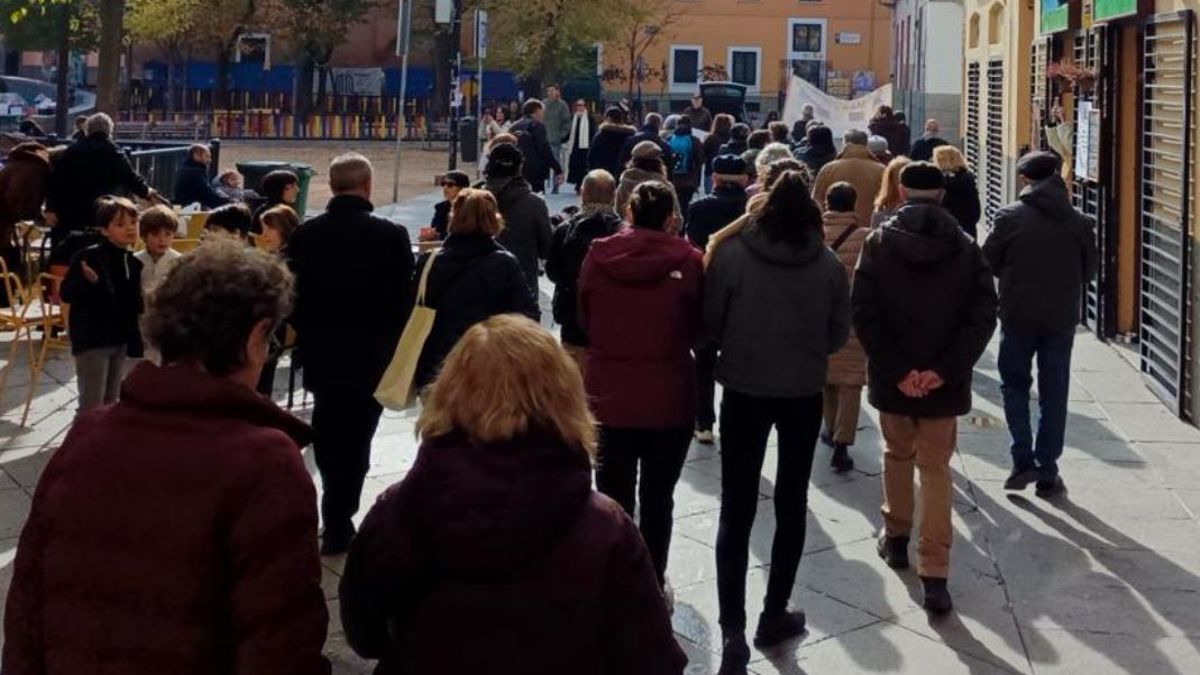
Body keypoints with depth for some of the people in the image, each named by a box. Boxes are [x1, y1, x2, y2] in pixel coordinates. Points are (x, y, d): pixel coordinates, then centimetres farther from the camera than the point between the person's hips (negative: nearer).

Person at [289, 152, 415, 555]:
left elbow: (293, 296, 0)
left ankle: (336, 517, 31)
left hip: (321, 354, 3)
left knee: (329, 436, 19)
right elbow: (403, 300, -9)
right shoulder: (391, 236, -13)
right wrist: (393, 348, 6)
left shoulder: (305, 235, -5)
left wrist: (308, 338, 14)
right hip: (370, 356, -3)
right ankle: (337, 526, 8)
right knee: (354, 440, 6)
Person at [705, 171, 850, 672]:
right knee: (791, 503, 16)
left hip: (744, 388, -1)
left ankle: (733, 630, -6)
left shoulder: (732, 253, -10)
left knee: (737, 508, 3)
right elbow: (838, 334, 1)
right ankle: (774, 616, 24)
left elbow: (710, 321, -3)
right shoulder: (828, 264, -7)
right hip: (804, 392, 1)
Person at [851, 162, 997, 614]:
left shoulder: (880, 242, -5)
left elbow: (864, 313, -12)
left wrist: (896, 369, -13)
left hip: (892, 376, 0)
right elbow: (983, 316, -10)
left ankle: (896, 537, 39)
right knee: (936, 468, 5)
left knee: (897, 454, 23)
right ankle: (935, 574, -1)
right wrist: (945, 369, -13)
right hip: (943, 379, 0)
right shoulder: (964, 247, -2)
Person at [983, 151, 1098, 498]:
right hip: (1061, 318, 2)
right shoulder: (1079, 222, -2)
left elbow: (988, 263, -4)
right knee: (1054, 395, 10)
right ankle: (1047, 473, 12)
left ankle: (1023, 460, 2)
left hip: (1018, 316, -2)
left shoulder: (1010, 216, -10)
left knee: (1015, 385, 14)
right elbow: (1089, 270, 5)